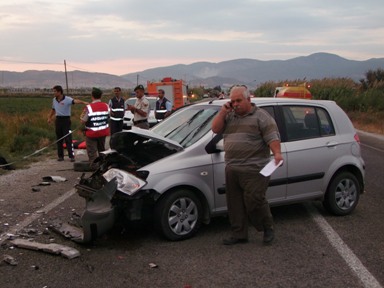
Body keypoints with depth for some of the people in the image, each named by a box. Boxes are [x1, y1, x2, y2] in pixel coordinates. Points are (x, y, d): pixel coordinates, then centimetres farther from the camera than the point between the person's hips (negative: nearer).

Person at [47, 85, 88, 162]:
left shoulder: (67, 99, -13)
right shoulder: (54, 100, 8)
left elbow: (75, 101, -31)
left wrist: (83, 102, -48)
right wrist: (49, 117, 21)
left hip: (66, 119, -6)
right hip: (58, 119, 6)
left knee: (68, 139, -7)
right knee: (59, 139, 10)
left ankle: (71, 156, -4)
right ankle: (60, 156, 18)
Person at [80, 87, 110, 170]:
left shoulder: (89, 107, -19)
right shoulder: (106, 106, -3)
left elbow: (83, 120, -17)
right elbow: (108, 117, 4)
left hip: (92, 133, -5)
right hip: (103, 132, 6)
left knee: (92, 151, 3)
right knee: (102, 149, 22)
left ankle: (94, 167, 1)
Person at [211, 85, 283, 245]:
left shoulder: (261, 116, -2)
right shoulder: (229, 116, 18)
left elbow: (272, 137, -9)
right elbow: (215, 129, 11)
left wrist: (277, 153, -25)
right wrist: (223, 112, 0)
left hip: (254, 170, -6)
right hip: (232, 170, 6)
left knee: (254, 201, -8)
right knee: (235, 205, 9)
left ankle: (268, 228, 15)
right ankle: (239, 235, 19)